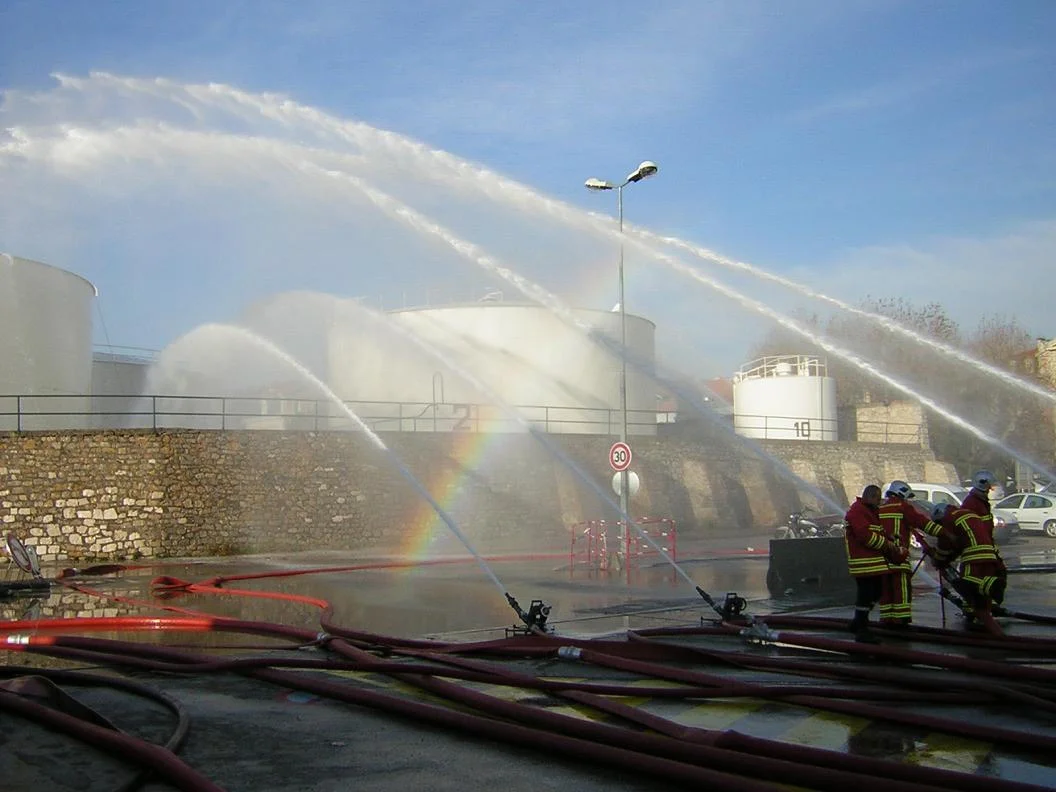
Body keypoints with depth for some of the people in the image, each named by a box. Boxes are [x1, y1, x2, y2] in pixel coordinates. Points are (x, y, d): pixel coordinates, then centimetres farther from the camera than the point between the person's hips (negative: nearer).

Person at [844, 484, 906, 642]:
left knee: (876, 592, 15)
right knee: (866, 592, -8)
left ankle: (858, 622, 28)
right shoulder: (856, 510, -12)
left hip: (875, 559, 10)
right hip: (863, 560, -10)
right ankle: (861, 630, -2)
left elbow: (880, 534, 21)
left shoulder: (873, 511, 21)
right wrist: (888, 546, -14)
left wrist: (896, 550, 6)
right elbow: (865, 536, -21)